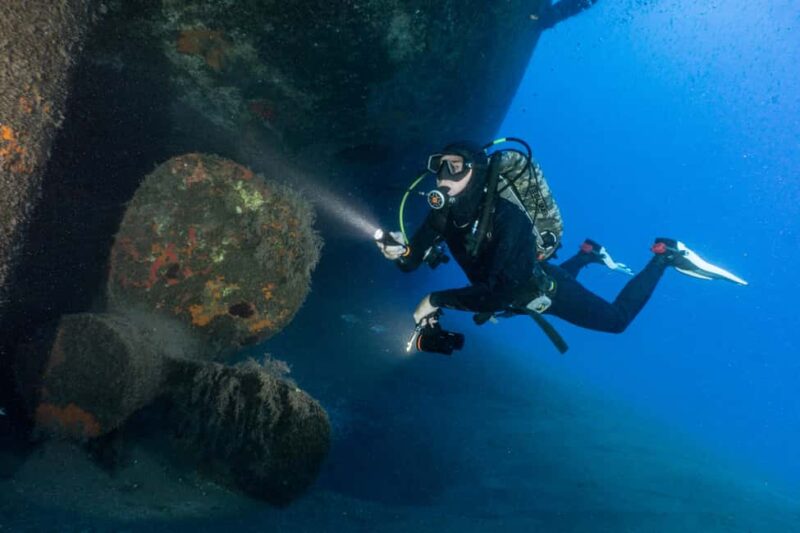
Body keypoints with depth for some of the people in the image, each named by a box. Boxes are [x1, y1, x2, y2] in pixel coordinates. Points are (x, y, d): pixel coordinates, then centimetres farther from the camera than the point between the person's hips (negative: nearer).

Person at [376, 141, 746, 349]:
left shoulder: (506, 217, -43)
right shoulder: (443, 212, -24)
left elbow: (500, 294, -51)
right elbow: (412, 262, -20)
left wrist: (437, 300, -49)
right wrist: (401, 251, -43)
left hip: (539, 288, -6)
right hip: (507, 286, 6)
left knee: (616, 320, 11)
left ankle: (664, 256, 24)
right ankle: (588, 255, 56)